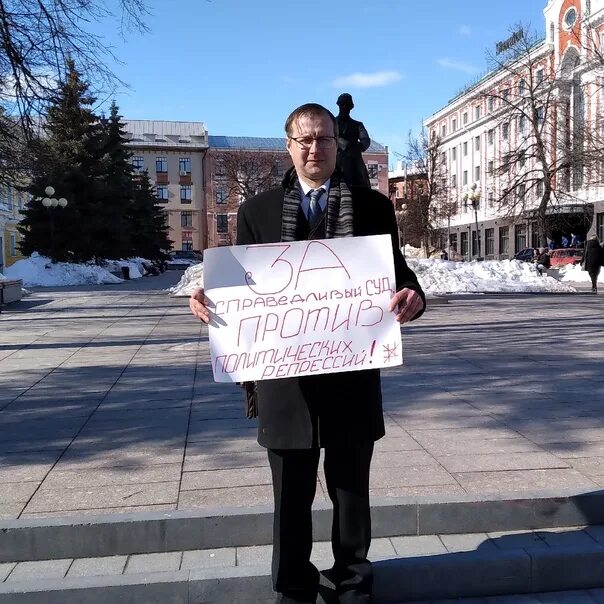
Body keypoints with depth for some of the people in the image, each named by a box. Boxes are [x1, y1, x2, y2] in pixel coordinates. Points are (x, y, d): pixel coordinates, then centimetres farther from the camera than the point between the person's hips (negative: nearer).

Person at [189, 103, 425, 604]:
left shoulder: (372, 206, 4)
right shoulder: (257, 210, 4)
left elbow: (398, 274, 0)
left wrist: (413, 296, -22)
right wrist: (209, 298, -17)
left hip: (353, 375, 1)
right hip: (286, 377, 0)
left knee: (351, 489, 17)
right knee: (291, 496, 13)